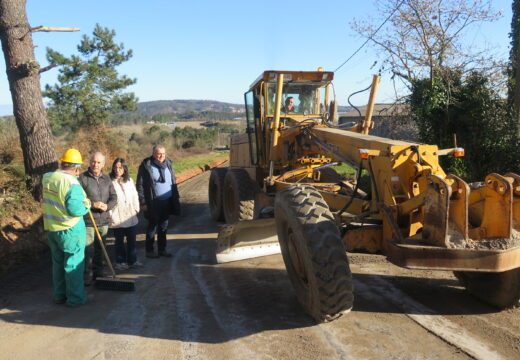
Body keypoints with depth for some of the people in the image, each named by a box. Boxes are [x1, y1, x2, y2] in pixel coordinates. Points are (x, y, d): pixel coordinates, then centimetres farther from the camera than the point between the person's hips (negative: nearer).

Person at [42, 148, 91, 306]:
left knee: (57, 263, 19)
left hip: (51, 228, 7)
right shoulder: (72, 182, -21)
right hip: (70, 230, -7)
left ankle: (59, 295, 31)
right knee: (73, 264, 5)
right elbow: (75, 209, -24)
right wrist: (86, 205, -5)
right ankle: (75, 298, 15)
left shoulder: (47, 178, 1)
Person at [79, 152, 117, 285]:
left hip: (104, 220, 5)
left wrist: (107, 206, -12)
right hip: (88, 220, -5)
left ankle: (98, 269, 32)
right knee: (88, 248, -2)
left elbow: (114, 197, 8)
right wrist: (93, 204, -21)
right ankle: (87, 274, 11)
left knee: (100, 247, 16)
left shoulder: (107, 179, 8)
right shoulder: (82, 178, -7)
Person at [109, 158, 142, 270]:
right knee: (119, 241, 8)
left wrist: (136, 209, 6)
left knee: (132, 240, 12)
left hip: (131, 217, 4)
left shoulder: (129, 180, 7)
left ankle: (132, 260, 25)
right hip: (117, 218, -4)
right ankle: (120, 262, 21)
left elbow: (135, 196, 12)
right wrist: (110, 214, -13)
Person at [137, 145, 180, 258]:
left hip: (167, 201, 5)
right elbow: (140, 185, -9)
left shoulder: (168, 164, 9)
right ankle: (149, 251, 18)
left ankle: (162, 249, 26)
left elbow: (173, 182, 14)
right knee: (152, 227, 5)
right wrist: (143, 202, -12)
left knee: (164, 226, 14)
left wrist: (175, 198, 11)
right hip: (153, 203, -5)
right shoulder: (146, 165, -9)